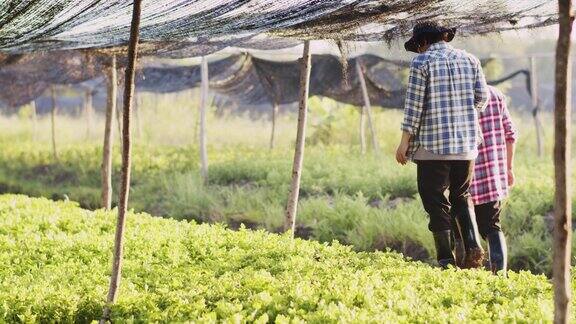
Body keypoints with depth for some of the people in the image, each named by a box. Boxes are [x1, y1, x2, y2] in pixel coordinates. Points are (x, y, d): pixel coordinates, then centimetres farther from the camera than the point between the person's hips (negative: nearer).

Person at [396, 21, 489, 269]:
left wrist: (404, 142, -4)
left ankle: (446, 259, 1)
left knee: (436, 201, 3)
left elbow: (414, 105, -8)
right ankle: (473, 247, -1)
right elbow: (482, 97, 8)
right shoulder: (469, 60, 9)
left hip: (433, 144, -5)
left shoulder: (422, 62, -5)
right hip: (467, 142, 5)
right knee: (462, 197, 17)